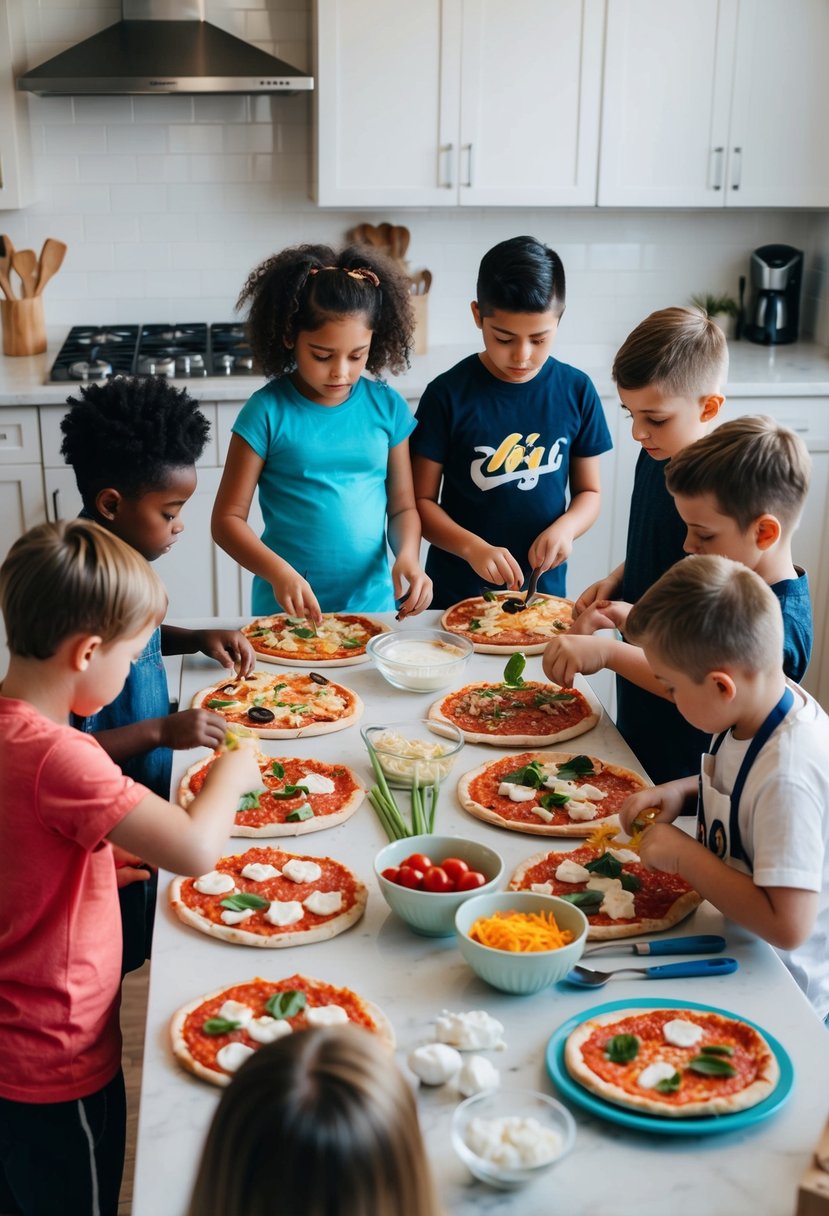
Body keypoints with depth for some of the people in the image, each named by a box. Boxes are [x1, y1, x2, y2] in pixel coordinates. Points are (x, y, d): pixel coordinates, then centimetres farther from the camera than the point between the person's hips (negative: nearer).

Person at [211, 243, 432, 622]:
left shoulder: (387, 406, 3)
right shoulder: (268, 411, -6)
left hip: (373, 603, 2)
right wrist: (278, 572, -22)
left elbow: (402, 506, 9)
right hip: (287, 610, -2)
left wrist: (407, 555, -12)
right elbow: (227, 519, -6)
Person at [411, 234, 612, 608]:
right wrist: (473, 547, -23)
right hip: (455, 592, -2)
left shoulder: (576, 391, -4)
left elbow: (589, 491, 5)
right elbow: (421, 500, -7)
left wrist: (566, 527, -16)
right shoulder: (448, 394, -11)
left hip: (544, 590, 2)